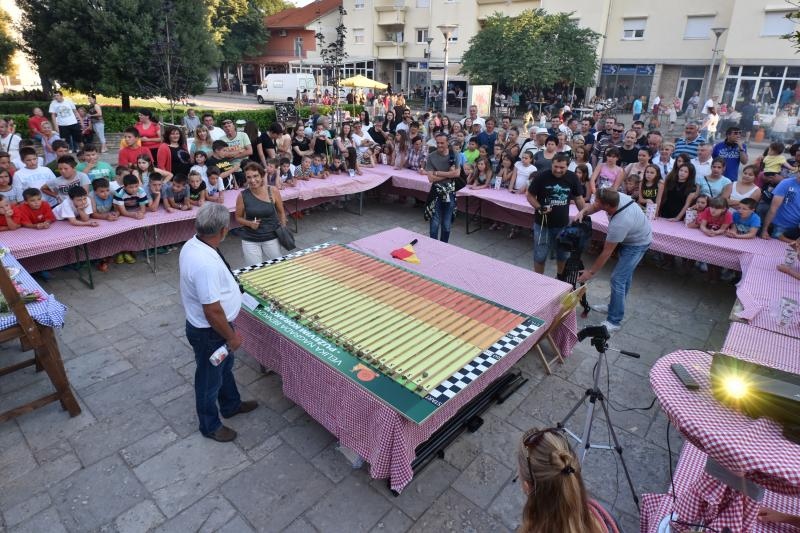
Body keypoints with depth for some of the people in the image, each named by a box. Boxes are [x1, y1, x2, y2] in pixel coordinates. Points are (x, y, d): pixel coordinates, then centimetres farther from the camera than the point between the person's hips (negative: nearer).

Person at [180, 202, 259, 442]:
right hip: (209, 332, -9)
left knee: (225, 367, 29)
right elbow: (212, 311, -32)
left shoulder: (192, 244, -7)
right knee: (210, 379, 15)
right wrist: (232, 337, -18)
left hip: (202, 325, 9)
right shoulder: (206, 264, -37)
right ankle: (210, 426, 39)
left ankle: (231, 405, 53)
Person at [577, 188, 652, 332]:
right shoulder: (616, 196, -22)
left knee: (617, 279, -13)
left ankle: (614, 321, -6)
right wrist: (583, 211, -25)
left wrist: (591, 272, -19)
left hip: (637, 244, -9)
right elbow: (594, 207, -2)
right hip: (633, 236, 9)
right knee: (625, 274, 20)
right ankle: (615, 306, 36)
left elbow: (606, 253, -29)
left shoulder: (619, 223, -40)